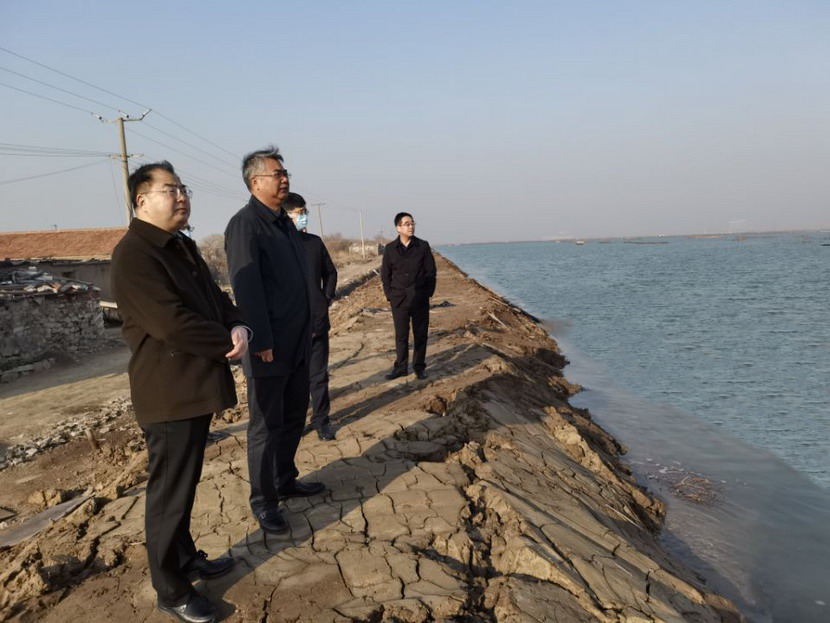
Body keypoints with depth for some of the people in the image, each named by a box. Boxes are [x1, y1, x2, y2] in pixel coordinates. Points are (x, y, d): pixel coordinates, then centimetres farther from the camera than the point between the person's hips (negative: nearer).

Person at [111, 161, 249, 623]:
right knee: (170, 493, 3)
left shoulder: (184, 247, 14)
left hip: (197, 387, 9)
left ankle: (187, 559, 37)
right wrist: (227, 342, -12)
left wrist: (239, 328, -8)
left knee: (185, 485, 21)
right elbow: (172, 323, -25)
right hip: (169, 393, -9)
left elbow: (216, 298, 14)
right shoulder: (133, 255, -17)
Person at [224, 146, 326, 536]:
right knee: (266, 425, 2)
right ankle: (263, 502, 15)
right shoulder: (244, 224, -12)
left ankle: (286, 481, 34)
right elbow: (246, 287, -19)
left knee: (294, 416, 18)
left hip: (298, 343, 9)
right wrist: (261, 342, -22)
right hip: (269, 346, -8)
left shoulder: (285, 223, 14)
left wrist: (307, 332, 15)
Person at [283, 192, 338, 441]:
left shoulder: (315, 242, 9)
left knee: (319, 374, 10)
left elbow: (330, 272, 19)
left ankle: (321, 420, 20)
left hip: (318, 320, 4)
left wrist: (327, 297, 8)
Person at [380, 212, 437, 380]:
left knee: (420, 334, 5)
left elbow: (431, 272, 1)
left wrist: (429, 293, -3)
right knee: (401, 335, 7)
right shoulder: (390, 249, 1)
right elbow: (385, 275, 6)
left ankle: (419, 367, 16)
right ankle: (400, 367, 16)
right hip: (399, 299, 1)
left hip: (420, 299, 0)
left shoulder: (423, 246, -1)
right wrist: (390, 295, 0)